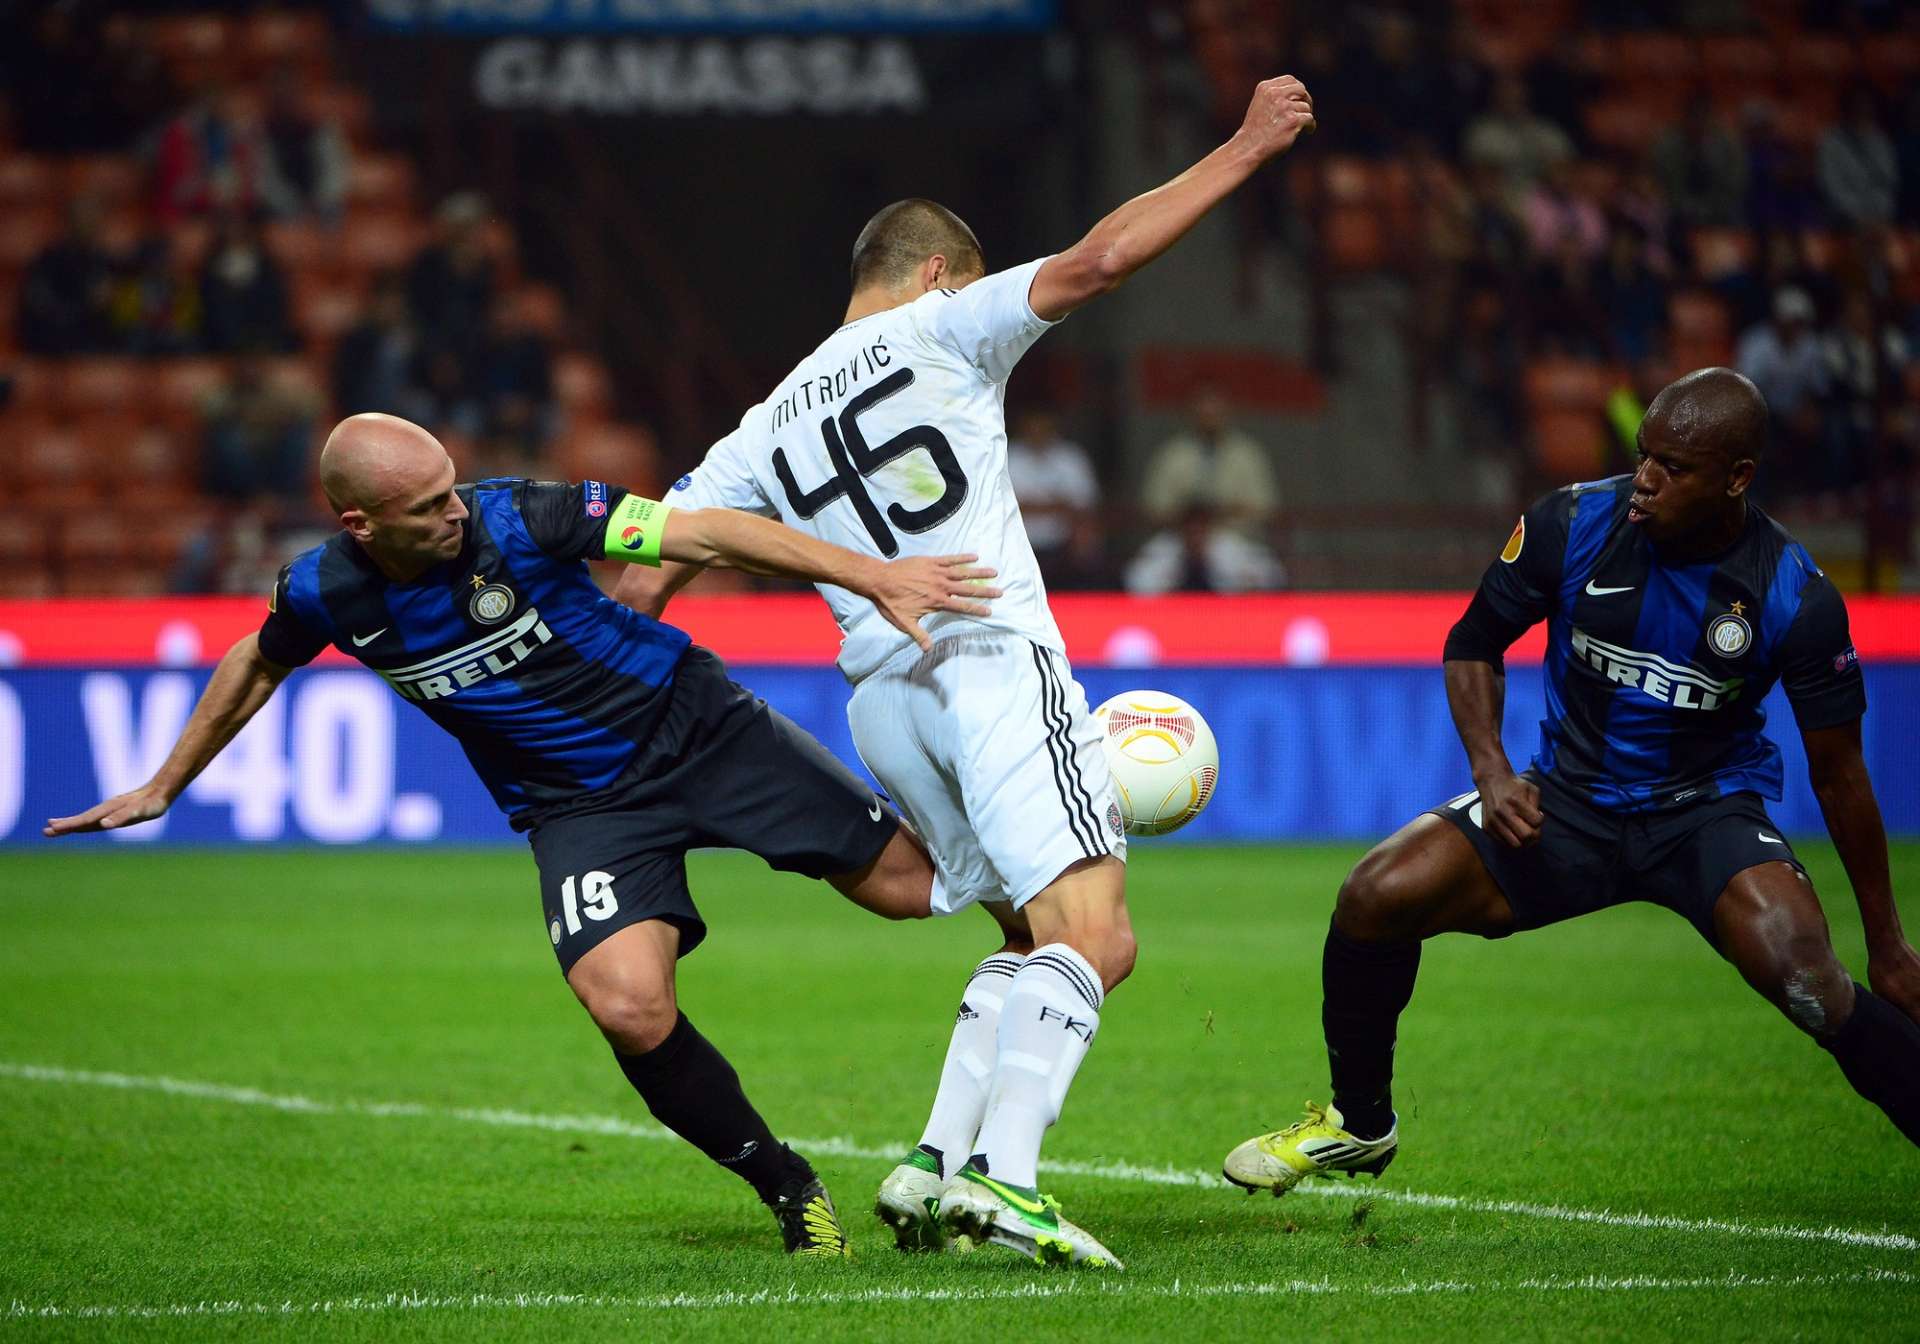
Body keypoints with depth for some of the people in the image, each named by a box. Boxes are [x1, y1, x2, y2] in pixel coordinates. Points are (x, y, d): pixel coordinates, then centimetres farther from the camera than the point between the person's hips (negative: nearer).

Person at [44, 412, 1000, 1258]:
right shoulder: (323, 594, -13)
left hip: (694, 724, -1)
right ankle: (785, 1187, -5)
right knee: (630, 1008, -25)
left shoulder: (517, 520, -23)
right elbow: (256, 667, 11)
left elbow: (705, 535, -24)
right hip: (579, 807, 1)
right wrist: (162, 787, 21)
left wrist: (869, 577, -30)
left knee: (909, 885, -6)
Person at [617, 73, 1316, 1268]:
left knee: (1036, 942, 18)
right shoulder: (940, 330, 6)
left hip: (882, 699, 7)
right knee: (1093, 939, -15)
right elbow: (1101, 259, -4)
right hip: (994, 660, -7)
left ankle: (933, 1168, 4)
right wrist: (1248, 147, 3)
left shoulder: (767, 429, 20)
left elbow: (637, 584, 16)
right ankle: (1000, 1174, -33)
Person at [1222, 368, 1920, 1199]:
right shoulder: (1573, 524, -13)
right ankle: (1358, 1124, 10)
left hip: (1708, 812, -3)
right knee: (1375, 897, -16)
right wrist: (1490, 771, -12)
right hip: (1568, 802, 3)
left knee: (1804, 976, -32)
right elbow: (1475, 643, 5)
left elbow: (1838, 772, -5)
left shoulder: (1794, 594, -16)